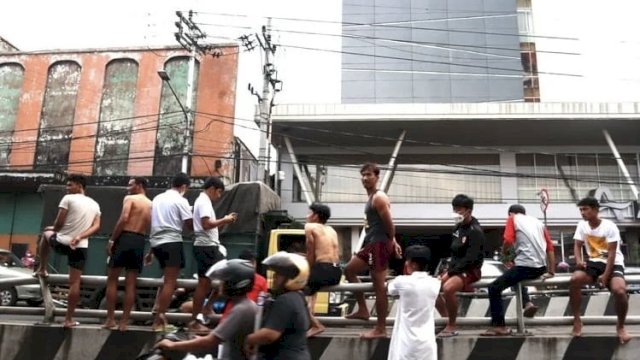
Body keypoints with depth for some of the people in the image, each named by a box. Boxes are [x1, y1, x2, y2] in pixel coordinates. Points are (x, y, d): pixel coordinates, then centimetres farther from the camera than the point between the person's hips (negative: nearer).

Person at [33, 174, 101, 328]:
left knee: (46, 233, 33)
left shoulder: (68, 199, -5)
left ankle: (41, 269, 37)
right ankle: (69, 319, 6)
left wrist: (53, 229, 15)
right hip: (80, 247, 3)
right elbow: (96, 226, 1)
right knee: (75, 283, 5)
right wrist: (80, 237, -8)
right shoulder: (95, 204, 11)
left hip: (61, 243, -3)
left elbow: (59, 223, -8)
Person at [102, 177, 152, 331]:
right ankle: (124, 321, 6)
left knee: (112, 279, 6)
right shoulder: (151, 205, 15)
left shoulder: (129, 198, -1)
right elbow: (150, 228, 12)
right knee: (130, 284, 6)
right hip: (140, 242, 5)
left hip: (125, 238, -5)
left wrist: (111, 240, -12)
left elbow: (124, 219, -15)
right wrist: (151, 252, 18)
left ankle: (110, 319, 5)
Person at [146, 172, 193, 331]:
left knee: (167, 279, 22)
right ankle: (159, 321, -5)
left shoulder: (157, 198, 17)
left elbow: (152, 224, 19)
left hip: (157, 242, 8)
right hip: (172, 242, -8)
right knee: (170, 282, -4)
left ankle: (157, 309, 12)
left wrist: (151, 251, 23)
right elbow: (189, 224, -9)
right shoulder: (180, 200, -5)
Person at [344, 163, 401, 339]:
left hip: (379, 244, -11)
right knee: (349, 270, 19)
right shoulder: (372, 197, 17)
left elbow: (389, 224, -17)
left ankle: (380, 329, 5)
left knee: (379, 286, -4)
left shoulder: (379, 198, -14)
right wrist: (393, 242, 17)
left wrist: (392, 242, -3)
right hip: (372, 244, 11)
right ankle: (362, 310, 23)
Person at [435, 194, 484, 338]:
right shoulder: (458, 227, 7)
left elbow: (470, 259, -23)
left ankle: (451, 327, -16)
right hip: (456, 268, 9)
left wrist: (449, 273, -21)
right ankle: (445, 318, 14)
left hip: (470, 270, -9)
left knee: (448, 288, -32)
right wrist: (448, 271, -1)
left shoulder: (475, 231, -17)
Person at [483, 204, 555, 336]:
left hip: (525, 265, -7)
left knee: (494, 288, 5)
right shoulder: (538, 222, 22)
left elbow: (508, 240, -8)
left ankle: (499, 326, 0)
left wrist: (503, 251, 13)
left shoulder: (513, 219, 7)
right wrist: (551, 272, 22)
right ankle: (527, 302, 14)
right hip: (541, 267, 7)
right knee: (516, 278, 36)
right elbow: (550, 247, 18)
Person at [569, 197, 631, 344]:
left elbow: (611, 253, -16)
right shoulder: (582, 225, 1)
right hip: (594, 262, 4)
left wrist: (605, 275, -22)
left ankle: (620, 326, -2)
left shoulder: (609, 226, -13)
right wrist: (579, 260, -17)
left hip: (613, 263, -4)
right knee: (574, 280, -25)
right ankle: (577, 320, -9)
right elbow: (577, 245, 4)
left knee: (619, 290, -32)